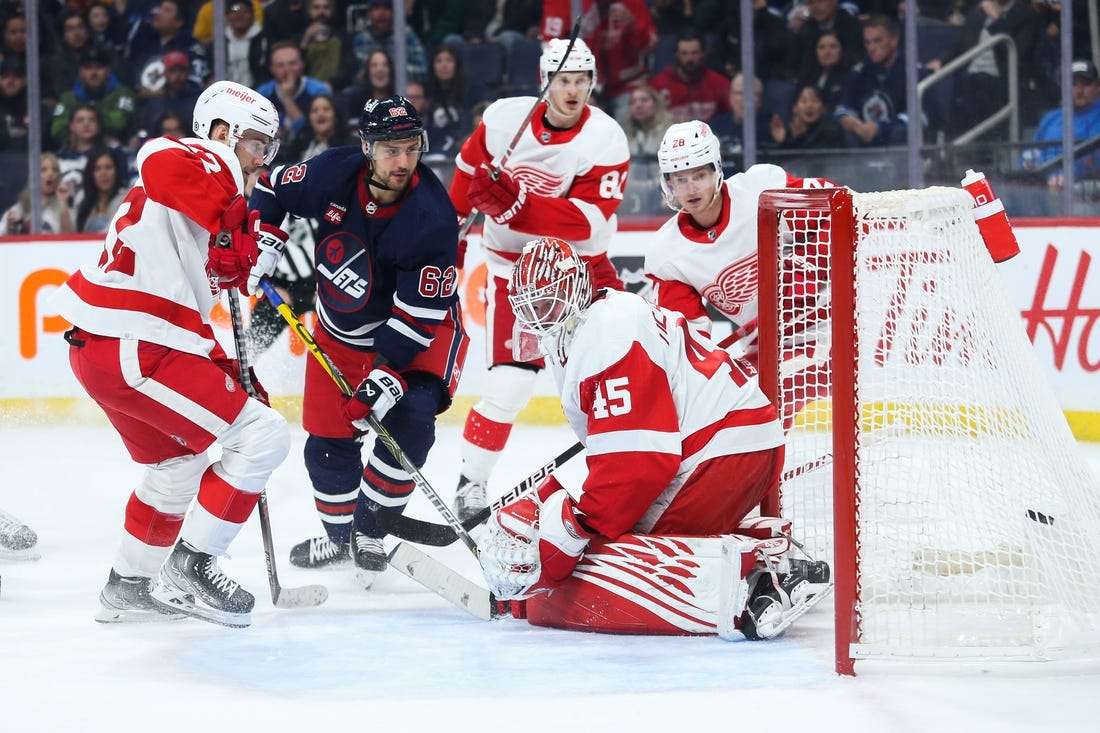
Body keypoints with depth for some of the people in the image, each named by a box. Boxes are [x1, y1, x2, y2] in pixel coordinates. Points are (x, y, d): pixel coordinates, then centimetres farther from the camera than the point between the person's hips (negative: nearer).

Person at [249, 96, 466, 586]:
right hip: (341, 327, 4)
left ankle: (369, 532, -5)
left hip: (421, 328, -4)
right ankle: (339, 535, 32)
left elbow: (418, 315, -28)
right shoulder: (333, 174, -21)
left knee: (410, 418, -25)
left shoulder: (432, 217, -30)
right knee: (328, 439, 5)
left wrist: (386, 375, -35)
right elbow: (271, 188, 2)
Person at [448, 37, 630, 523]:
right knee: (510, 386, -13)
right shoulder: (504, 118, -10)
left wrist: (519, 205, -37)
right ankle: (470, 483, 4)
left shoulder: (605, 139, -15)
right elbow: (467, 175, 10)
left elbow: (587, 219, -26)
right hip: (513, 266, -1)